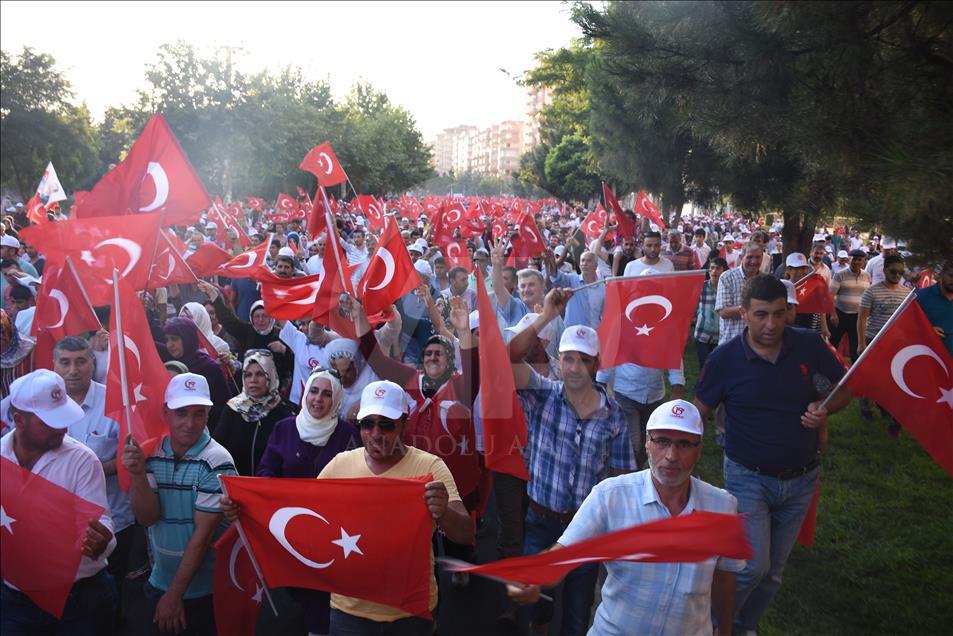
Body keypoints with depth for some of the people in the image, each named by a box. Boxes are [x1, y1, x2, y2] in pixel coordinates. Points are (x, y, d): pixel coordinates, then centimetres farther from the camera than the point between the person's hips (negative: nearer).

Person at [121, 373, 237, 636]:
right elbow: (147, 518, -7)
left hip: (204, 591, -4)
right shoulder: (153, 454, -2)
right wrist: (138, 474, -23)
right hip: (157, 584, 5)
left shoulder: (217, 463, -19)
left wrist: (174, 595, -13)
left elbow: (203, 533, -17)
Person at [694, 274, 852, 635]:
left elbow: (845, 386, 4)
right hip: (748, 478, -3)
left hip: (801, 479, 3)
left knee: (772, 572, 16)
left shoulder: (809, 345, -9)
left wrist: (825, 409, -17)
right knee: (753, 566, -14)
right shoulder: (724, 358, -15)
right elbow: (698, 413, -6)